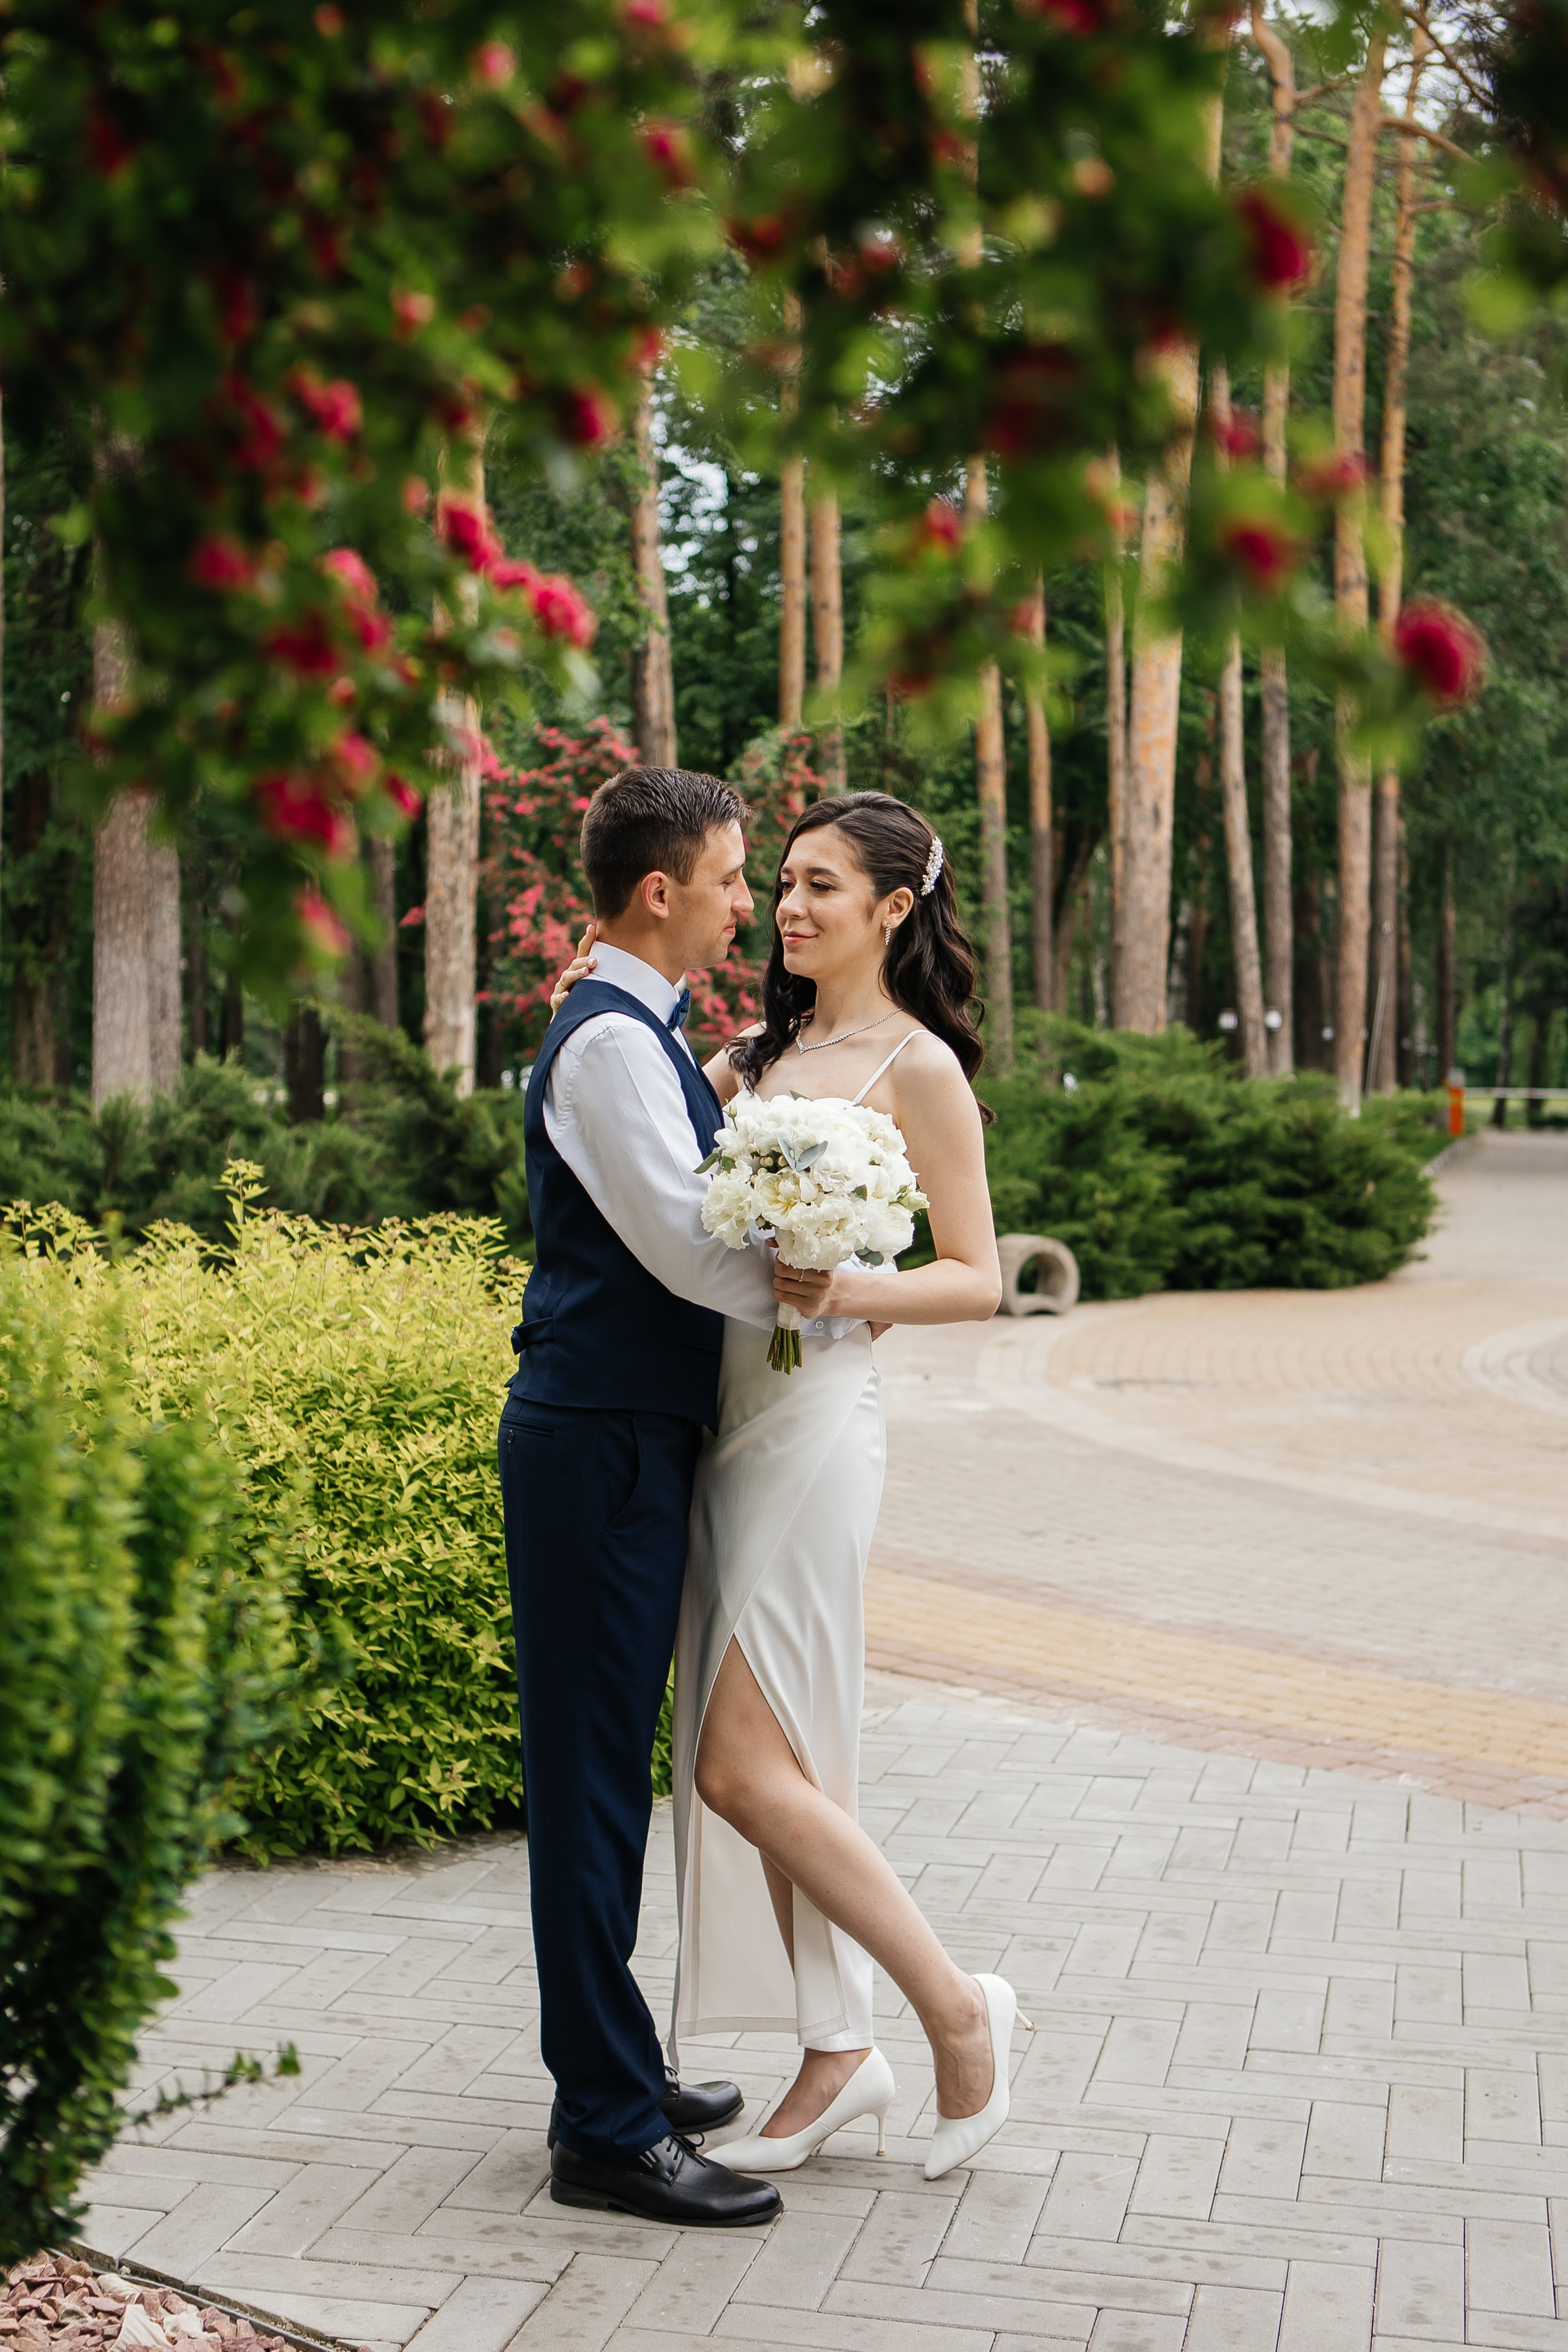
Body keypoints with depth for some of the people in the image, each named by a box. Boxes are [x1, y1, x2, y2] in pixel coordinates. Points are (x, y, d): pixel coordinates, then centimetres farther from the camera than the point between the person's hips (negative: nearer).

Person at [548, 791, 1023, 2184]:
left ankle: (960, 2010, 5)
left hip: (818, 1422, -7)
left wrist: (852, 1292, -24)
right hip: (728, 1416, 8)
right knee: (780, 1758, 9)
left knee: (745, 1767, -10)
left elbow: (979, 1279, -7)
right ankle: (838, 2053, 19)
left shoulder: (919, 1066, -5)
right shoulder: (764, 1053, 15)